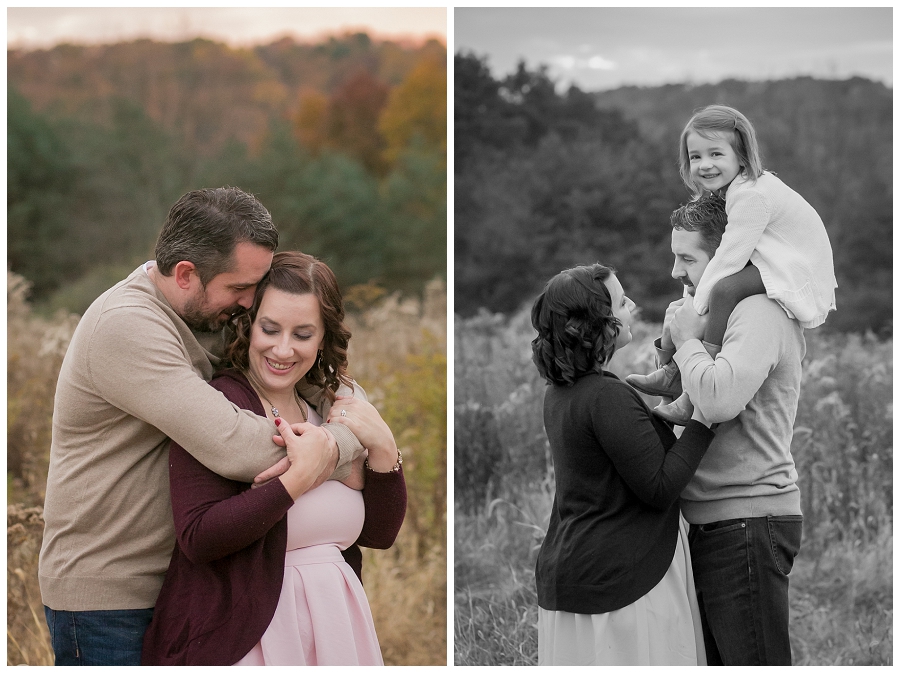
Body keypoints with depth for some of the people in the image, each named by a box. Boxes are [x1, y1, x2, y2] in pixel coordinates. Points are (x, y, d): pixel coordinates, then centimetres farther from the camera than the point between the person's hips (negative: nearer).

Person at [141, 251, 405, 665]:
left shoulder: (329, 410, 8)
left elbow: (379, 534, 8)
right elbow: (197, 539, -23)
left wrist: (382, 448, -6)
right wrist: (298, 479, -25)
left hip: (331, 627, 6)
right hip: (235, 638, -6)